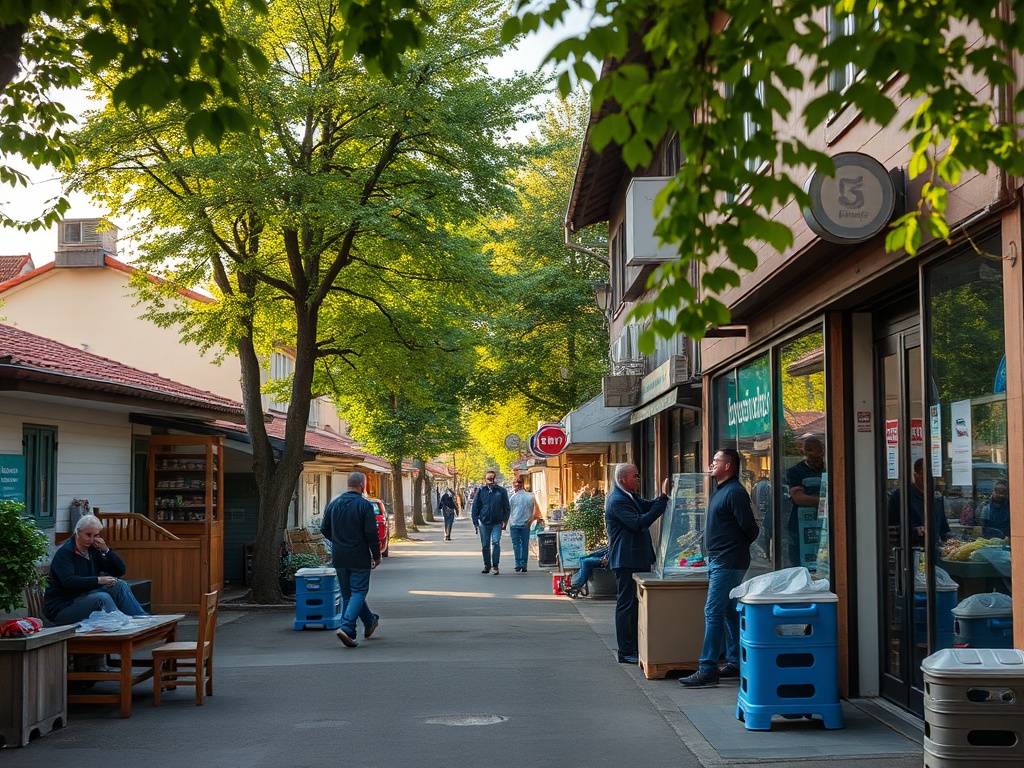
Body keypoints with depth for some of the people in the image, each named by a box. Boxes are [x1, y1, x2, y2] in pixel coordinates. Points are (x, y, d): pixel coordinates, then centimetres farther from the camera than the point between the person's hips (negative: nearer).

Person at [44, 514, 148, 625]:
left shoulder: (93, 550, 9)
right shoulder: (64, 552, -11)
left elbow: (121, 571, 7)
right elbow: (69, 582, -28)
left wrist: (106, 550, -6)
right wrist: (98, 580, -32)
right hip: (61, 607, -7)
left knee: (120, 586, -13)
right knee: (102, 598, -31)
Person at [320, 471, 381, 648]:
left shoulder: (333, 504, 6)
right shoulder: (364, 505, -12)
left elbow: (324, 529, 11)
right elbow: (371, 533, -15)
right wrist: (376, 555, -3)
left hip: (339, 558, 6)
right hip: (359, 557, -6)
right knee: (358, 592, -1)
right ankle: (346, 627, -16)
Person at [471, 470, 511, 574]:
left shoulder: (501, 491, 3)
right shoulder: (480, 491, 5)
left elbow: (506, 507, 9)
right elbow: (475, 507, 7)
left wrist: (505, 521, -1)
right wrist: (475, 522, 1)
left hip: (497, 523, -2)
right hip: (484, 522, 2)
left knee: (496, 542, -14)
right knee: (485, 545, 9)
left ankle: (495, 565, -9)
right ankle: (487, 565, 22)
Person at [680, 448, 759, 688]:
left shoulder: (734, 492, -15)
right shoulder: (721, 491, 16)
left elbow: (749, 529, -17)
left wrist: (738, 548, -2)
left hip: (727, 563, -11)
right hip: (719, 561, 11)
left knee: (713, 613, -12)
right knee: (729, 612, 14)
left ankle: (707, 670, -14)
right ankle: (735, 663, 21)